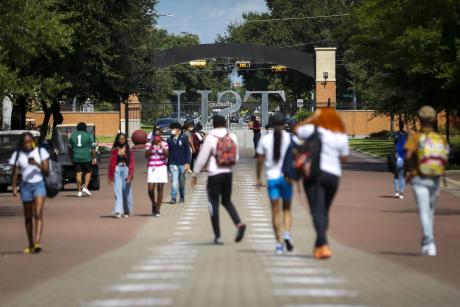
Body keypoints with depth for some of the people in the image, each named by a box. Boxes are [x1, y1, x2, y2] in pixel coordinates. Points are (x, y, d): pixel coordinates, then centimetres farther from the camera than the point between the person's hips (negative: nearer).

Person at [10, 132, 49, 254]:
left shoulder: (41, 151, -1)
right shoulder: (18, 155, 2)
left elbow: (46, 171, -4)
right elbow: (15, 173, 2)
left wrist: (36, 164, -21)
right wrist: (14, 187, -11)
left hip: (39, 184, -2)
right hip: (26, 186, 2)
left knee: (38, 214, -18)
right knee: (28, 217, 9)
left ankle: (38, 242, -29)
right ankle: (30, 245, 20)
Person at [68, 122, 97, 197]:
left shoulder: (72, 136, 9)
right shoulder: (88, 135, -1)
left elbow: (70, 148, 13)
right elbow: (93, 148, -4)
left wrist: (71, 157, 23)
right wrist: (94, 158, 1)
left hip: (76, 158, 3)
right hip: (86, 157, -3)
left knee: (78, 173, 5)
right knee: (88, 172, 10)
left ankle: (79, 191, 3)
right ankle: (85, 187, -5)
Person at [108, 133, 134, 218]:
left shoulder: (129, 151, 4)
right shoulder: (115, 150, 5)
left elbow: (131, 163, -1)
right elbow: (111, 163, 7)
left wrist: (130, 174, -12)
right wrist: (110, 176, 5)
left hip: (126, 170, 0)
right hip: (117, 170, 0)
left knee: (126, 192, 7)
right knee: (118, 191, -8)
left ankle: (126, 211, 19)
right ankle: (118, 211, -15)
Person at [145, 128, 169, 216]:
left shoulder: (164, 144, 3)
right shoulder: (149, 144, 3)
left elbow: (166, 155, -10)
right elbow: (146, 155, -9)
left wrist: (162, 146, -22)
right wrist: (151, 146, -17)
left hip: (162, 168, 0)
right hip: (152, 168, 0)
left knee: (160, 189, -1)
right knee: (150, 190, -7)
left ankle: (157, 210, 5)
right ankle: (154, 204, 22)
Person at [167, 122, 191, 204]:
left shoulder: (184, 138, -1)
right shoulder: (169, 140, 5)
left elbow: (187, 151, -2)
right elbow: (167, 152, 8)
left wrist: (187, 163, -9)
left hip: (182, 164, -1)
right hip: (173, 164, 1)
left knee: (182, 182, 9)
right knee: (174, 181, -10)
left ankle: (182, 197, 23)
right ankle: (173, 198, -8)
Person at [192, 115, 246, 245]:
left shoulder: (210, 138, -10)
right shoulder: (232, 137, 3)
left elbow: (202, 158, -7)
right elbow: (236, 157, 9)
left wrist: (195, 174, 2)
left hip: (214, 174, -5)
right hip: (228, 173, 5)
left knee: (214, 204, 3)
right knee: (227, 201, 19)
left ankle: (217, 236, 2)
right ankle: (239, 224, -4)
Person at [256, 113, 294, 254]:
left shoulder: (265, 139, 0)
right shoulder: (289, 138, -2)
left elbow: (260, 160, 2)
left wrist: (258, 178, 11)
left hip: (272, 178, 0)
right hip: (286, 177, 0)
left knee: (275, 211, 5)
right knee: (286, 209, 14)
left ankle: (279, 243, 1)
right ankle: (287, 234, -10)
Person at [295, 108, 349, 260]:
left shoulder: (313, 130, -5)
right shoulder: (342, 137, 1)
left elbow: (297, 130, 11)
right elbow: (344, 157, 7)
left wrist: (312, 118, 13)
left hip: (314, 172, -3)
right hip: (333, 175, 3)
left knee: (317, 211, -9)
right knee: (324, 212, 17)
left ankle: (323, 246, -26)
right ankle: (318, 246, 22)